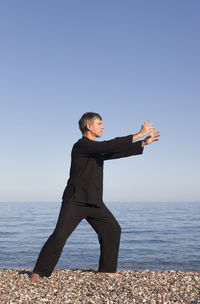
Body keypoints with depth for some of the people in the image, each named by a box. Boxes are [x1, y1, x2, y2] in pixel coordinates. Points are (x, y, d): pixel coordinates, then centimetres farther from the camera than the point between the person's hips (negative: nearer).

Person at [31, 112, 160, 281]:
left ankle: (107, 268, 18)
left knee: (113, 230, 5)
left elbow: (120, 152, 17)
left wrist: (144, 143, 12)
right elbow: (110, 146, -23)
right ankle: (39, 272, 2)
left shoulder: (98, 149, 15)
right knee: (60, 235, -13)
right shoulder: (81, 145, -13)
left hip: (94, 202, 8)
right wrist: (138, 135, -20)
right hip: (75, 200, -8)